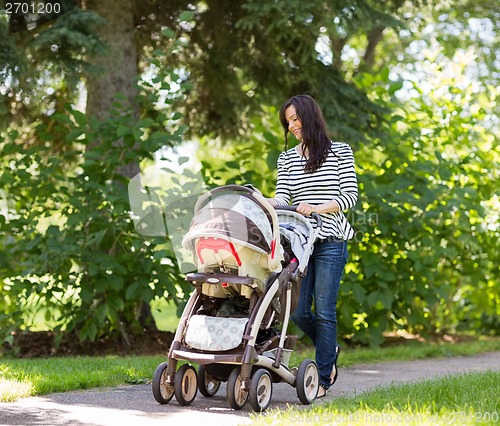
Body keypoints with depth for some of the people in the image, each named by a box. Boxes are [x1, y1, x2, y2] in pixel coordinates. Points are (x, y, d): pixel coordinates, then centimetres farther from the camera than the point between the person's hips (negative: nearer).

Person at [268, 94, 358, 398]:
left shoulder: (340, 152, 4)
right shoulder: (287, 158, 14)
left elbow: (350, 195, -2)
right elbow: (283, 198, 3)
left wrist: (317, 209, -15)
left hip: (330, 242, -4)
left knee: (324, 310, -5)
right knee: (299, 310, 2)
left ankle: (323, 379, 2)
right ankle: (330, 351, 30)